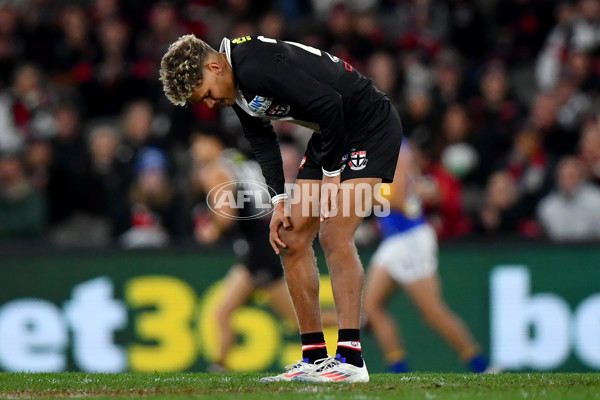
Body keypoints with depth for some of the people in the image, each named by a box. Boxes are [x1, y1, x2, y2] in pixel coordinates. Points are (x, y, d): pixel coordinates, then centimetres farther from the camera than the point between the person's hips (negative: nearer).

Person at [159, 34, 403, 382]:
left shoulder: (256, 69, -27)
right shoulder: (238, 90, 3)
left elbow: (329, 104, -29)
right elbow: (262, 140, 15)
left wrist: (331, 173, -19)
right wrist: (280, 200, 3)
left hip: (371, 127, -10)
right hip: (331, 132, 10)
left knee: (334, 234, -20)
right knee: (292, 239, 5)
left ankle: (351, 359, -20)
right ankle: (315, 358, 8)